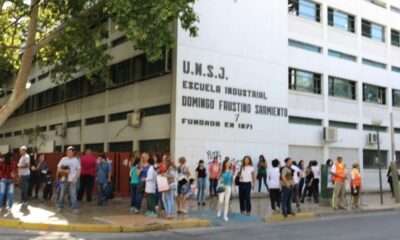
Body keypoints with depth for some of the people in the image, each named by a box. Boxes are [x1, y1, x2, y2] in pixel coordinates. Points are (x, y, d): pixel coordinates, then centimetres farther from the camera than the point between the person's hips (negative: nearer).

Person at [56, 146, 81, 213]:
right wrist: (65, 170, -14)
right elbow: (58, 169, 3)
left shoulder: (76, 160, 1)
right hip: (64, 179, 1)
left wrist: (75, 178, -10)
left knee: (73, 194, -5)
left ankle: (75, 208, 0)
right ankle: (60, 207, 20)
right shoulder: (63, 159, 3)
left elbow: (79, 170, 1)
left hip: (72, 180, -1)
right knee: (62, 194, 7)